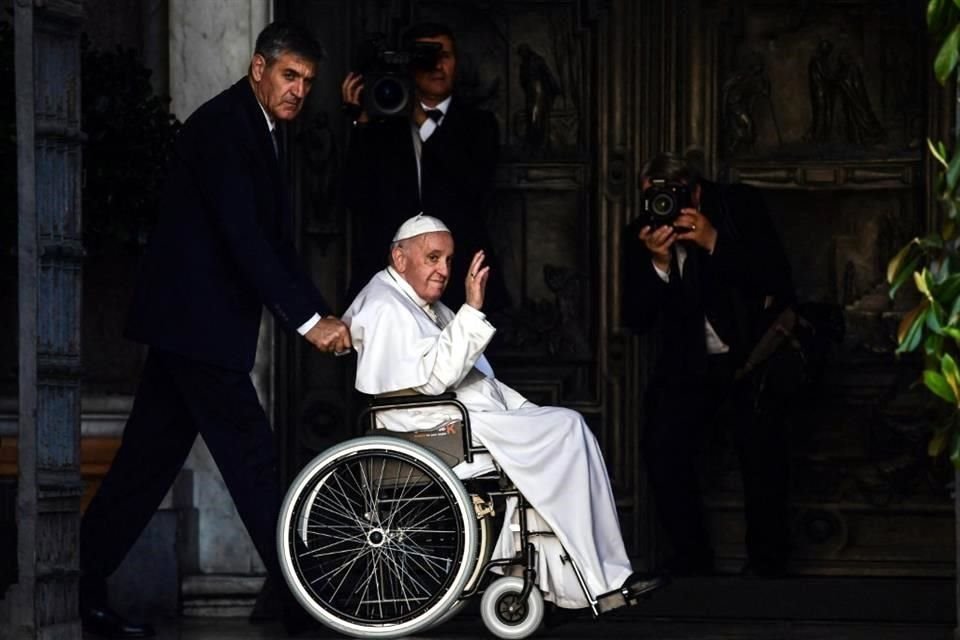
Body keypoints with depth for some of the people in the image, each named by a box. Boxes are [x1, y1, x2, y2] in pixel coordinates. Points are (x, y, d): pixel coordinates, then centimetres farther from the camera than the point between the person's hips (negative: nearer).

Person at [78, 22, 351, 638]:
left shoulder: (256, 130, 16)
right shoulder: (223, 125, -15)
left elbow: (272, 238, 15)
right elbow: (244, 236, -22)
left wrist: (322, 313, 6)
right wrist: (308, 318, -22)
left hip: (186, 320, 10)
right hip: (197, 318, -10)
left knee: (150, 459, 10)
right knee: (251, 454, -6)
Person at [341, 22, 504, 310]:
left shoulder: (478, 123, 10)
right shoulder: (382, 126, 8)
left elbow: (478, 186, -7)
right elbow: (356, 198, 0)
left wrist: (424, 123, -6)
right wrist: (362, 122, -6)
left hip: (461, 278, 0)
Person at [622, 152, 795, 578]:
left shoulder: (740, 206, -6)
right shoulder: (642, 237, -2)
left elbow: (777, 280, -14)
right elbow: (635, 320, -6)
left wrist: (714, 242, -25)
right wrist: (659, 264, -23)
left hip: (751, 355, -2)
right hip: (689, 363, 2)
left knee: (761, 446, -22)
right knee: (663, 446, -19)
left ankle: (766, 564, -7)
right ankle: (691, 560, -4)